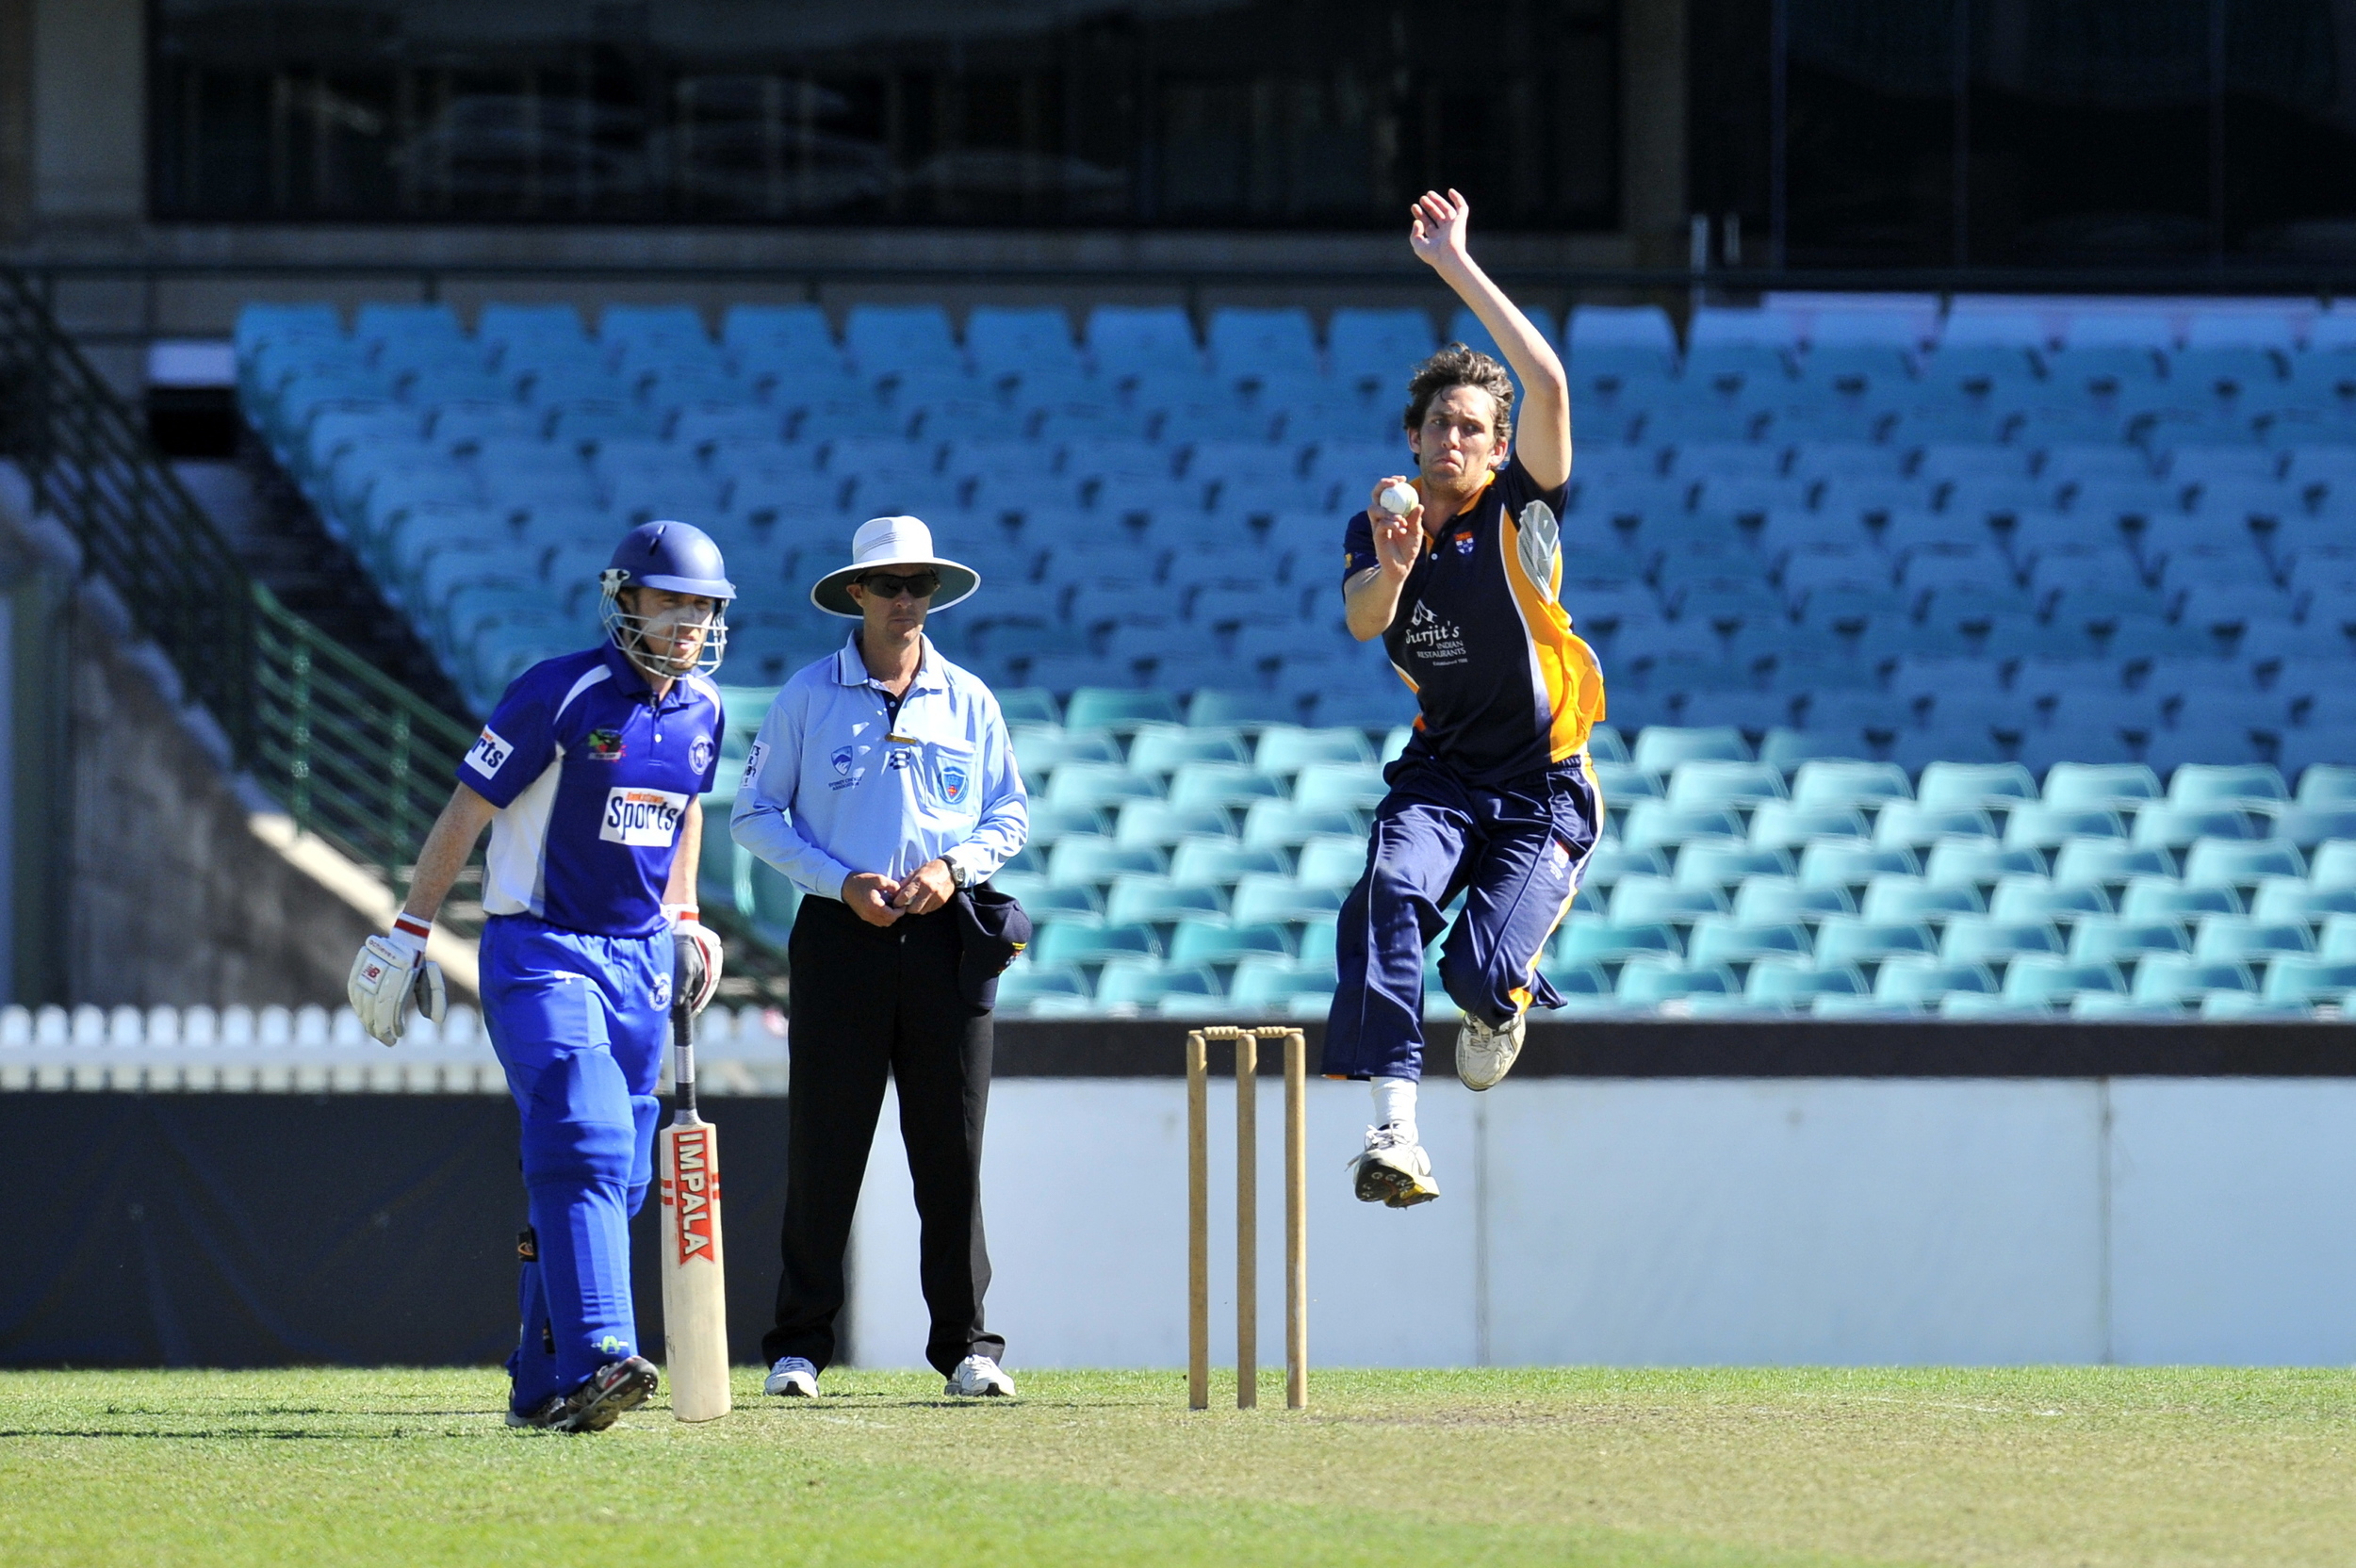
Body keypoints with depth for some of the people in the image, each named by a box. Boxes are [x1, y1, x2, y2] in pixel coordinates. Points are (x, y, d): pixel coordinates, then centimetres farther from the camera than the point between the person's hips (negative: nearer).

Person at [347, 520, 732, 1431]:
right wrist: (409, 936, -8)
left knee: (617, 1178, 7)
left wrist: (684, 920, 21)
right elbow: (466, 810, -8)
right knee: (584, 1143, -23)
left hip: (641, 957, 7)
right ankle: (595, 1359, -35)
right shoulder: (560, 694, -13)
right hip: (541, 950, -7)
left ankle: (541, 1386, 16)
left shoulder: (700, 708, 7)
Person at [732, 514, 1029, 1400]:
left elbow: (1011, 817, 14)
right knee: (823, 1147, -3)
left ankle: (965, 1345, 5)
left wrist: (954, 866, -6)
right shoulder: (808, 696, 5)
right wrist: (840, 880, -9)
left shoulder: (968, 701, 11)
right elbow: (754, 815, 5)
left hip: (943, 934, 2)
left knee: (953, 1150, 0)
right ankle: (797, 1347, 3)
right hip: (841, 932, -2)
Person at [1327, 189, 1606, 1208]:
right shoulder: (1376, 528, 3)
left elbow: (1549, 386, -22)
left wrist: (1459, 270, -23)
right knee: (1390, 890, -31)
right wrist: (1392, 575, -40)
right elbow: (1360, 623, -18)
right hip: (1440, 772, 2)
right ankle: (1393, 1126, -37)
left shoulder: (1519, 511, -6)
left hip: (1543, 788, -2)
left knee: (1478, 972, -20)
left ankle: (1500, 998, 22)